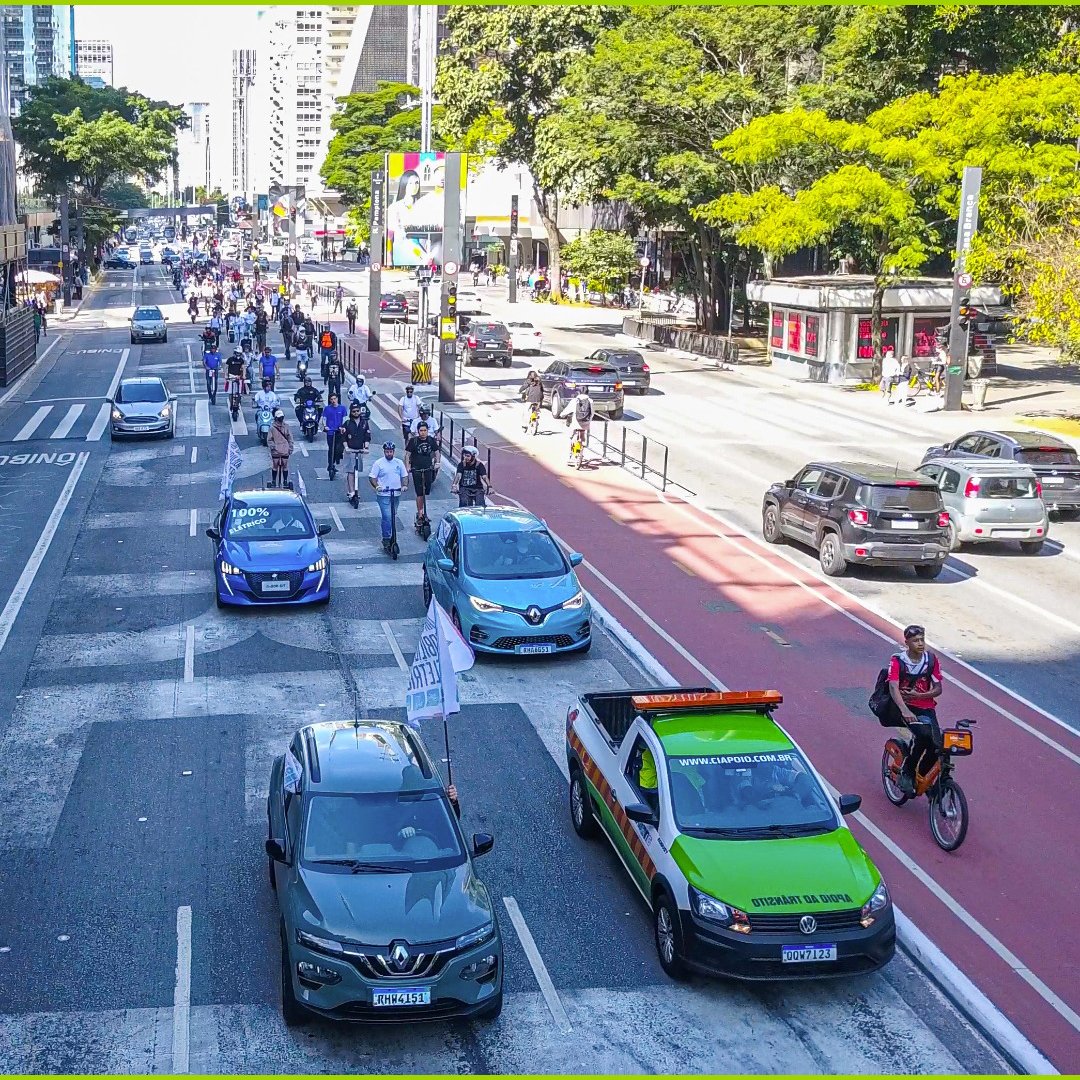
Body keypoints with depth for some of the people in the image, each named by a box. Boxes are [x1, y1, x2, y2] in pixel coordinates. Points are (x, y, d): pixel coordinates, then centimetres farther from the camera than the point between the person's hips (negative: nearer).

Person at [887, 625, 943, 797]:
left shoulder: (931, 660, 1)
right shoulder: (898, 660, -10)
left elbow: (938, 689, 3)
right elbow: (893, 688, -22)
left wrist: (918, 695, -15)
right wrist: (905, 710, -38)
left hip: (926, 707, 4)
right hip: (904, 706, -4)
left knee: (936, 744, -16)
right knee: (924, 735, -30)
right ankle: (906, 773, -11)